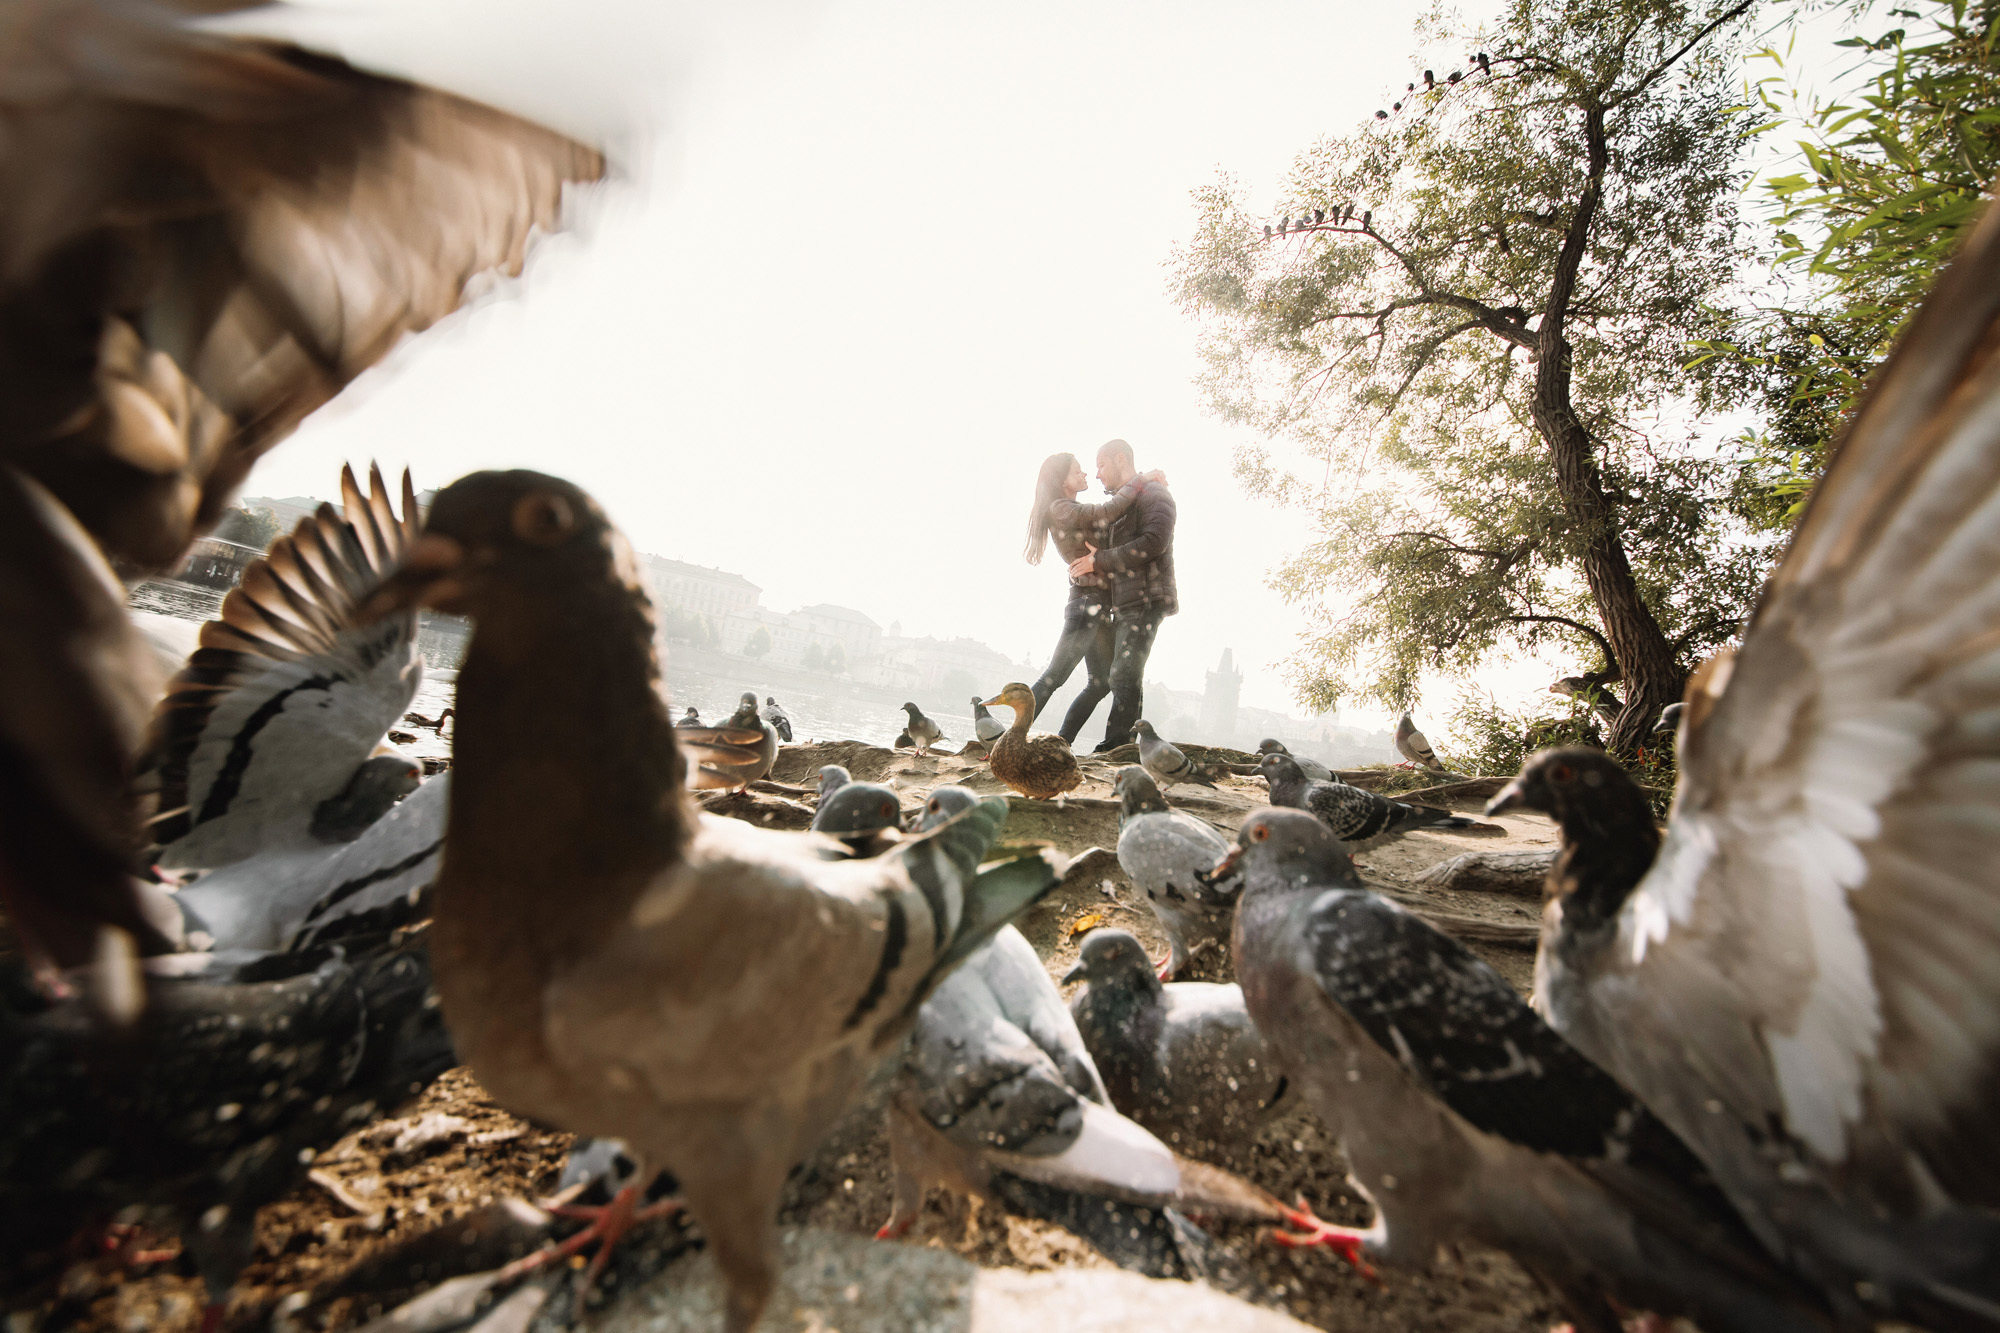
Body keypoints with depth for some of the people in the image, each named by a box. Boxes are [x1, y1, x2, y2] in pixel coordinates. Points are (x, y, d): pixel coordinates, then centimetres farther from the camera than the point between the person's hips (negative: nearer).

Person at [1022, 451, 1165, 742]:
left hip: (1098, 605, 9)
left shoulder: (1074, 511, 20)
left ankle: (1061, 745, 8)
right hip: (1087, 601, -9)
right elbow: (1109, 510, -19)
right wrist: (1142, 479, -5)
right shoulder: (1060, 509, -9)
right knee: (1055, 676, -12)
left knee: (1101, 682, 6)